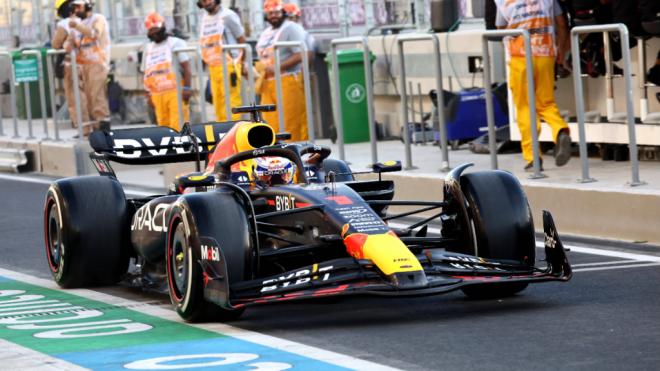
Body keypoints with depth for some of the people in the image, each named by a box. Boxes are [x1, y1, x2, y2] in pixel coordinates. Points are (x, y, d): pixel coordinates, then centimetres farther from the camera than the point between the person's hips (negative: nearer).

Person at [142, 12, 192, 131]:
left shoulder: (175, 43, 4)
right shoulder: (148, 48, 19)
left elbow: (186, 67, -3)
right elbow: (146, 73, 21)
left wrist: (186, 88, -12)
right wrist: (149, 93, 13)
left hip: (175, 91, -5)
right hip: (157, 94, 5)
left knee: (178, 125, -14)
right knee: (163, 125, 1)